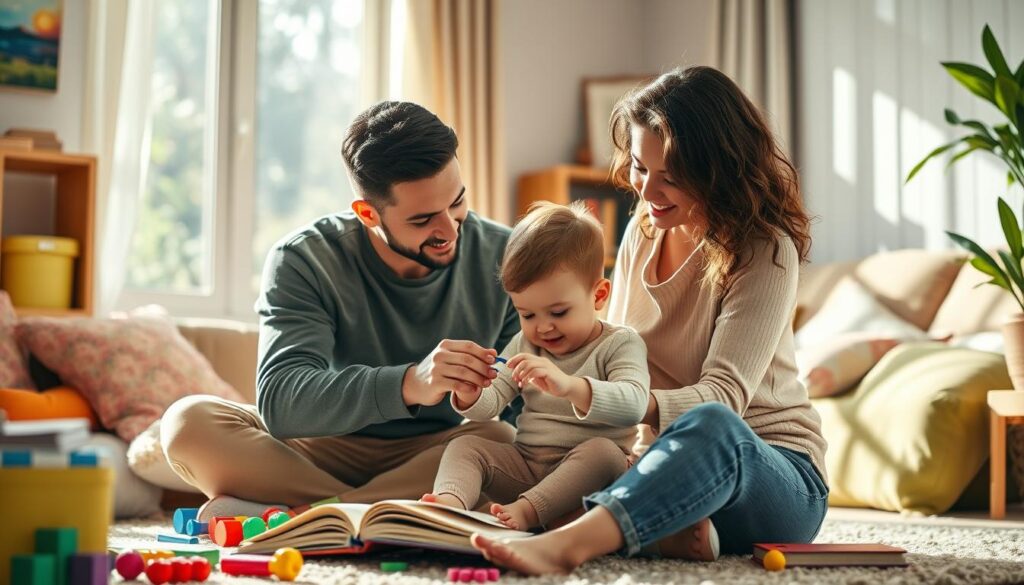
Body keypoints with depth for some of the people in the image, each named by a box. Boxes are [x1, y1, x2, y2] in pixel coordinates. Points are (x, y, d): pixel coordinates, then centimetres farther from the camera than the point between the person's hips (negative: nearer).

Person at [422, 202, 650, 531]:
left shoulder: (620, 344, -5)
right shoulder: (524, 345, 13)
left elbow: (633, 405, -25)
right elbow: (490, 405, 9)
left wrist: (569, 386, -42)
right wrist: (469, 396, -17)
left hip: (585, 474, -5)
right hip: (524, 464, 5)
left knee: (604, 451, -35)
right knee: (464, 446, -12)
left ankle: (526, 510, -45)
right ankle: (451, 500, -41)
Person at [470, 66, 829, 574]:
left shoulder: (766, 253, -11)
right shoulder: (642, 232, 9)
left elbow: (722, 396, -21)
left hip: (776, 475, -5)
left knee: (709, 425, -42)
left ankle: (566, 544, -59)